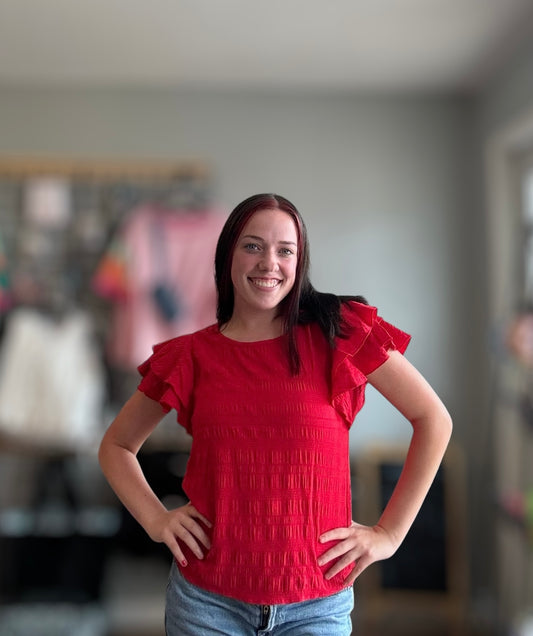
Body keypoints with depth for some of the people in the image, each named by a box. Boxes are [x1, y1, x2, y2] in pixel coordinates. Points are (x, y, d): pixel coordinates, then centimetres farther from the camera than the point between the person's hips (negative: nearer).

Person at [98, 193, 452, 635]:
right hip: (206, 599, 2)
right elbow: (116, 446, 13)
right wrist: (156, 520, -1)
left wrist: (390, 532, -4)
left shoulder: (337, 331, -4)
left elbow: (434, 419, -1)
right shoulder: (191, 357, 1)